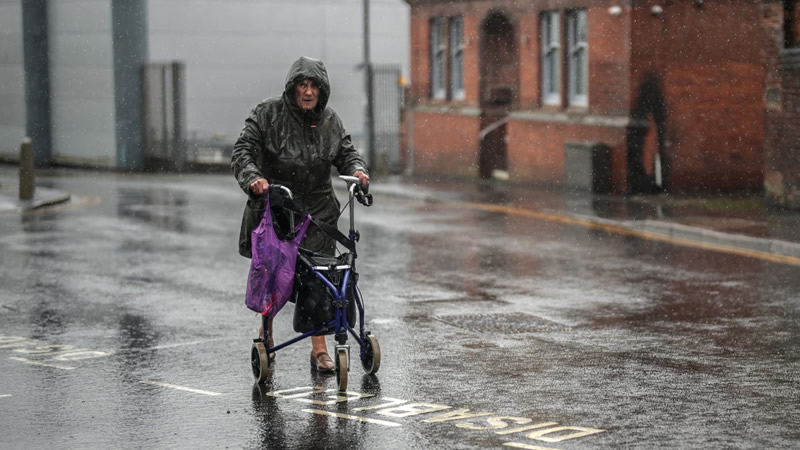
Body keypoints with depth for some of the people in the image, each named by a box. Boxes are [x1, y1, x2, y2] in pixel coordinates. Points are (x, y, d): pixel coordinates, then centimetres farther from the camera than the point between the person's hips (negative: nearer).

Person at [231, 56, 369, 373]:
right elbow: (243, 151, -10)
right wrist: (253, 178, -29)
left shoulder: (329, 120, 7)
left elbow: (345, 152, 14)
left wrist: (356, 169, -9)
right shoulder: (267, 114, -5)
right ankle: (265, 337, 26)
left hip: (317, 210, 2)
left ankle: (319, 349, 5)